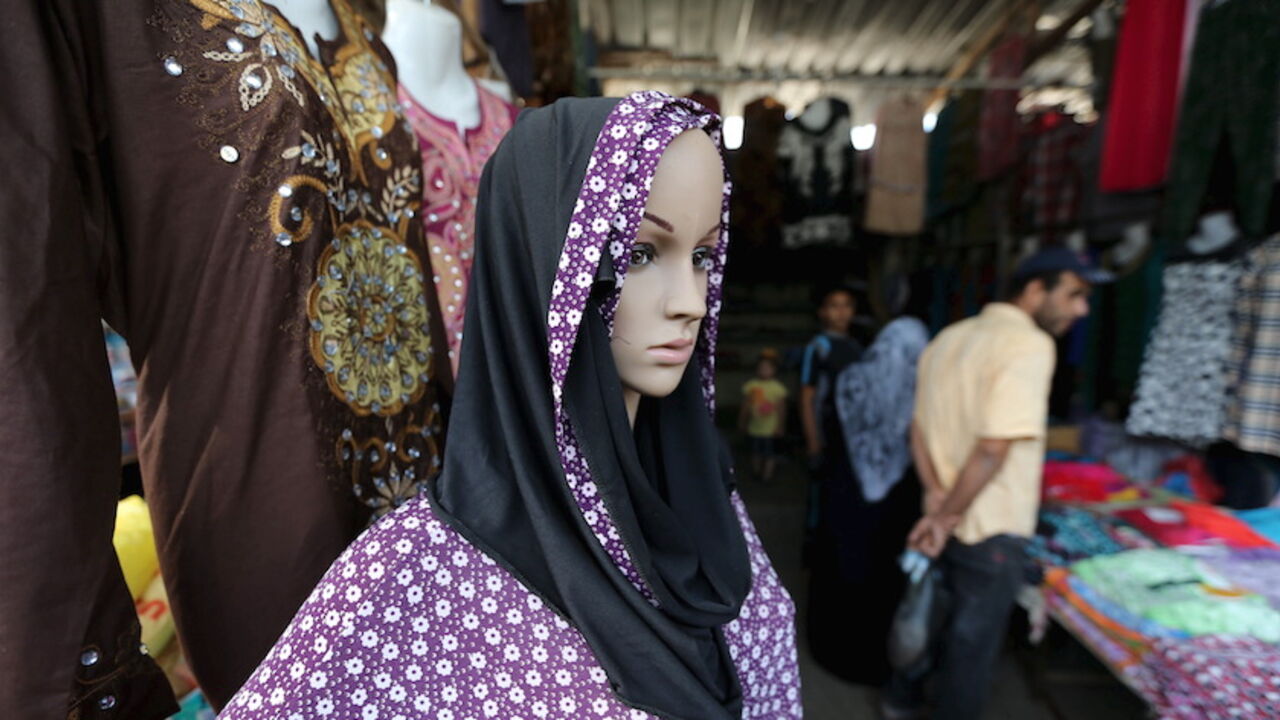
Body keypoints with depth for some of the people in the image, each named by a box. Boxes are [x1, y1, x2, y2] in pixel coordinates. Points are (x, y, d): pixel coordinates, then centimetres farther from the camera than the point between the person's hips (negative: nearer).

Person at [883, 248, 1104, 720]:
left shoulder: (949, 338, 7)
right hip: (990, 528, -8)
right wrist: (947, 516, -17)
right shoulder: (1030, 343, -18)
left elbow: (919, 430, 5)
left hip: (948, 519, 8)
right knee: (972, 640, 11)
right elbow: (993, 449, -26)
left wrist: (938, 500, -4)